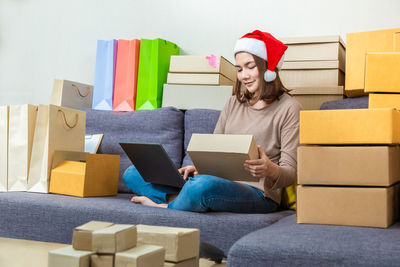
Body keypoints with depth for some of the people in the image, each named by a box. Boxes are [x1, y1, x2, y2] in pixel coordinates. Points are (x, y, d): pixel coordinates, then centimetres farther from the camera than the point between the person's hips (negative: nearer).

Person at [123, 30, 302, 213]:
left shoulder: (289, 108, -2)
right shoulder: (233, 103, 18)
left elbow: (291, 173, -6)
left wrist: (271, 171, -29)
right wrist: (198, 167, -6)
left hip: (259, 193, -6)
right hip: (222, 181, 7)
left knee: (204, 185, -41)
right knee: (132, 174, 0)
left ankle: (168, 207, -11)